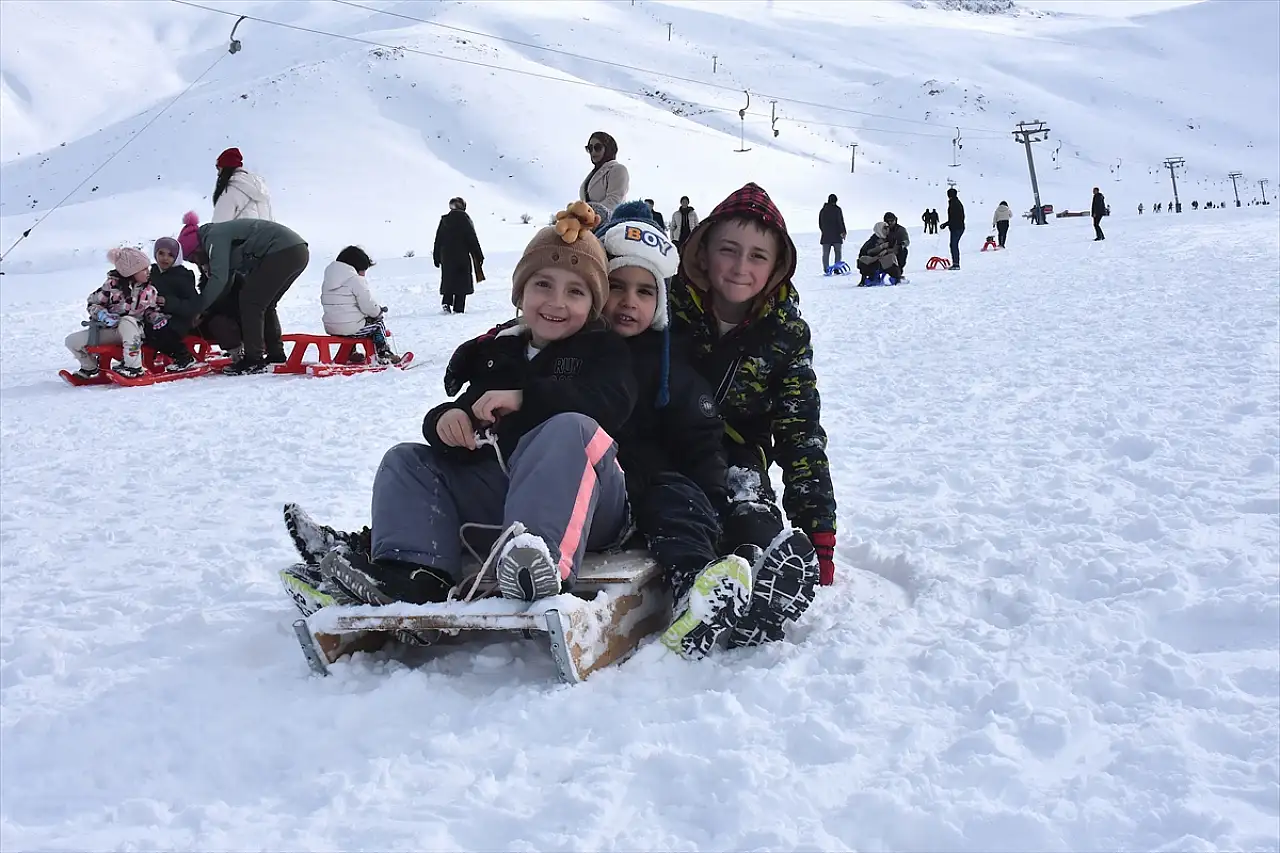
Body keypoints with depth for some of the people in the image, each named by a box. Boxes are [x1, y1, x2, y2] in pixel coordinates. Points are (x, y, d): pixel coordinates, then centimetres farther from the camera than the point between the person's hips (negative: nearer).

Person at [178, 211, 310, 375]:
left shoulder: (214, 237, -5)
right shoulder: (222, 234, 24)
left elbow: (219, 278, -14)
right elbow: (226, 281, 24)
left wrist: (199, 309, -7)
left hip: (282, 253, -10)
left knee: (250, 302, -3)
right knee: (264, 305, 20)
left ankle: (253, 361, -4)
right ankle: (276, 355, 25)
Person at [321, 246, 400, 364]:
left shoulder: (327, 281, 10)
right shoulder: (356, 280, -14)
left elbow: (326, 303, 17)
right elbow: (369, 307, -17)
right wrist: (381, 311, 6)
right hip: (352, 328, -7)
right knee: (378, 323, 18)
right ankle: (383, 355, 21)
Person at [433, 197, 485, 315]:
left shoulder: (444, 220, 7)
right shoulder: (464, 218, -5)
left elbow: (438, 240, 9)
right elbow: (472, 238, -6)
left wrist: (437, 258, 16)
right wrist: (479, 256, 0)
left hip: (446, 257, 4)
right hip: (462, 257, -3)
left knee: (448, 280, 13)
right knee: (462, 282, 1)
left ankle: (445, 302, -7)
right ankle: (458, 308, -3)